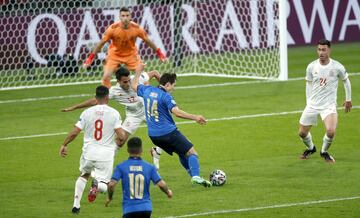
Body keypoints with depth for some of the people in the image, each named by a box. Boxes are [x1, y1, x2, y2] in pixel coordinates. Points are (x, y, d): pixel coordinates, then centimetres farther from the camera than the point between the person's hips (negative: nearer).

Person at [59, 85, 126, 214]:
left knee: (84, 175, 30)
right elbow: (120, 135, -11)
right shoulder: (114, 113, -5)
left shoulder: (87, 112, 0)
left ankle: (76, 205, 22)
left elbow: (75, 132, -1)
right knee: (103, 186, 10)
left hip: (89, 153, 2)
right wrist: (123, 136, 13)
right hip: (106, 155, -2)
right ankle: (97, 183, -28)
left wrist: (64, 145, 13)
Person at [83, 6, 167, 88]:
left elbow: (148, 41, -5)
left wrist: (159, 53, -1)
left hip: (131, 54, 1)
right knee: (106, 76, -14)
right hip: (115, 55, -1)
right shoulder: (113, 28, -24)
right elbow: (101, 43, -14)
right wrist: (91, 58, -13)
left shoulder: (136, 28, -20)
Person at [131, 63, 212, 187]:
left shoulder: (147, 90, 5)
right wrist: (195, 118, -28)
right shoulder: (165, 96, -15)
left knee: (181, 153, 21)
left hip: (153, 135, 8)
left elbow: (134, 85, 27)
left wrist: (138, 72, 42)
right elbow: (177, 112, -28)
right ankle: (196, 176, -23)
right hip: (168, 132, -8)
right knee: (191, 152, -4)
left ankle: (193, 176, 14)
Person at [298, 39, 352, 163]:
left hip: (329, 105, -3)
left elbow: (346, 81, 8)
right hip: (312, 105, 3)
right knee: (302, 132, 4)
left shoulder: (337, 67, -10)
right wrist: (308, 102, 12)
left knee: (331, 131, -24)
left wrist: (348, 99, 15)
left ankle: (324, 152, 7)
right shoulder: (311, 67, -4)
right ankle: (310, 148, 39)